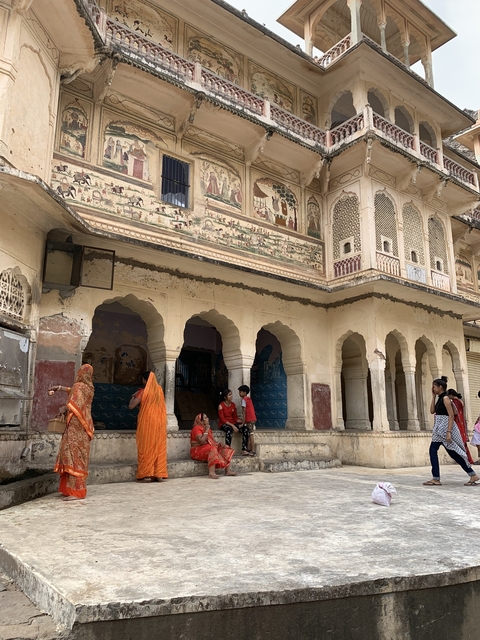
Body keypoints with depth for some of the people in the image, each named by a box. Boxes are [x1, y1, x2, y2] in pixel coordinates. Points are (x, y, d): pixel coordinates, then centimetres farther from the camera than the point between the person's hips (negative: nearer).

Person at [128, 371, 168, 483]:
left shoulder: (143, 392, -9)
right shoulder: (159, 390, 7)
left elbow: (131, 406, -12)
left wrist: (133, 396, 6)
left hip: (147, 422, -5)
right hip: (159, 422, 5)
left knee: (146, 447, 1)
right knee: (159, 447, 7)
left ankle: (146, 474, 0)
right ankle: (159, 474, 9)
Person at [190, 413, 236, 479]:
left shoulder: (207, 428, 18)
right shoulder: (197, 428, -11)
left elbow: (213, 440, 17)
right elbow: (201, 441, -25)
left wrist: (219, 443, -3)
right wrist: (206, 431, -16)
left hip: (209, 449, 10)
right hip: (198, 451, -10)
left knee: (226, 449, 0)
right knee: (212, 449, -38)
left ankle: (227, 471, -8)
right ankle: (211, 473, -48)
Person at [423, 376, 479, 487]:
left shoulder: (445, 398, -13)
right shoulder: (439, 398, 14)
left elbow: (451, 415, -18)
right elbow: (432, 411, 10)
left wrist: (449, 432, -23)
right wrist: (433, 396, 8)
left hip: (445, 427, -9)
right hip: (440, 428, 9)